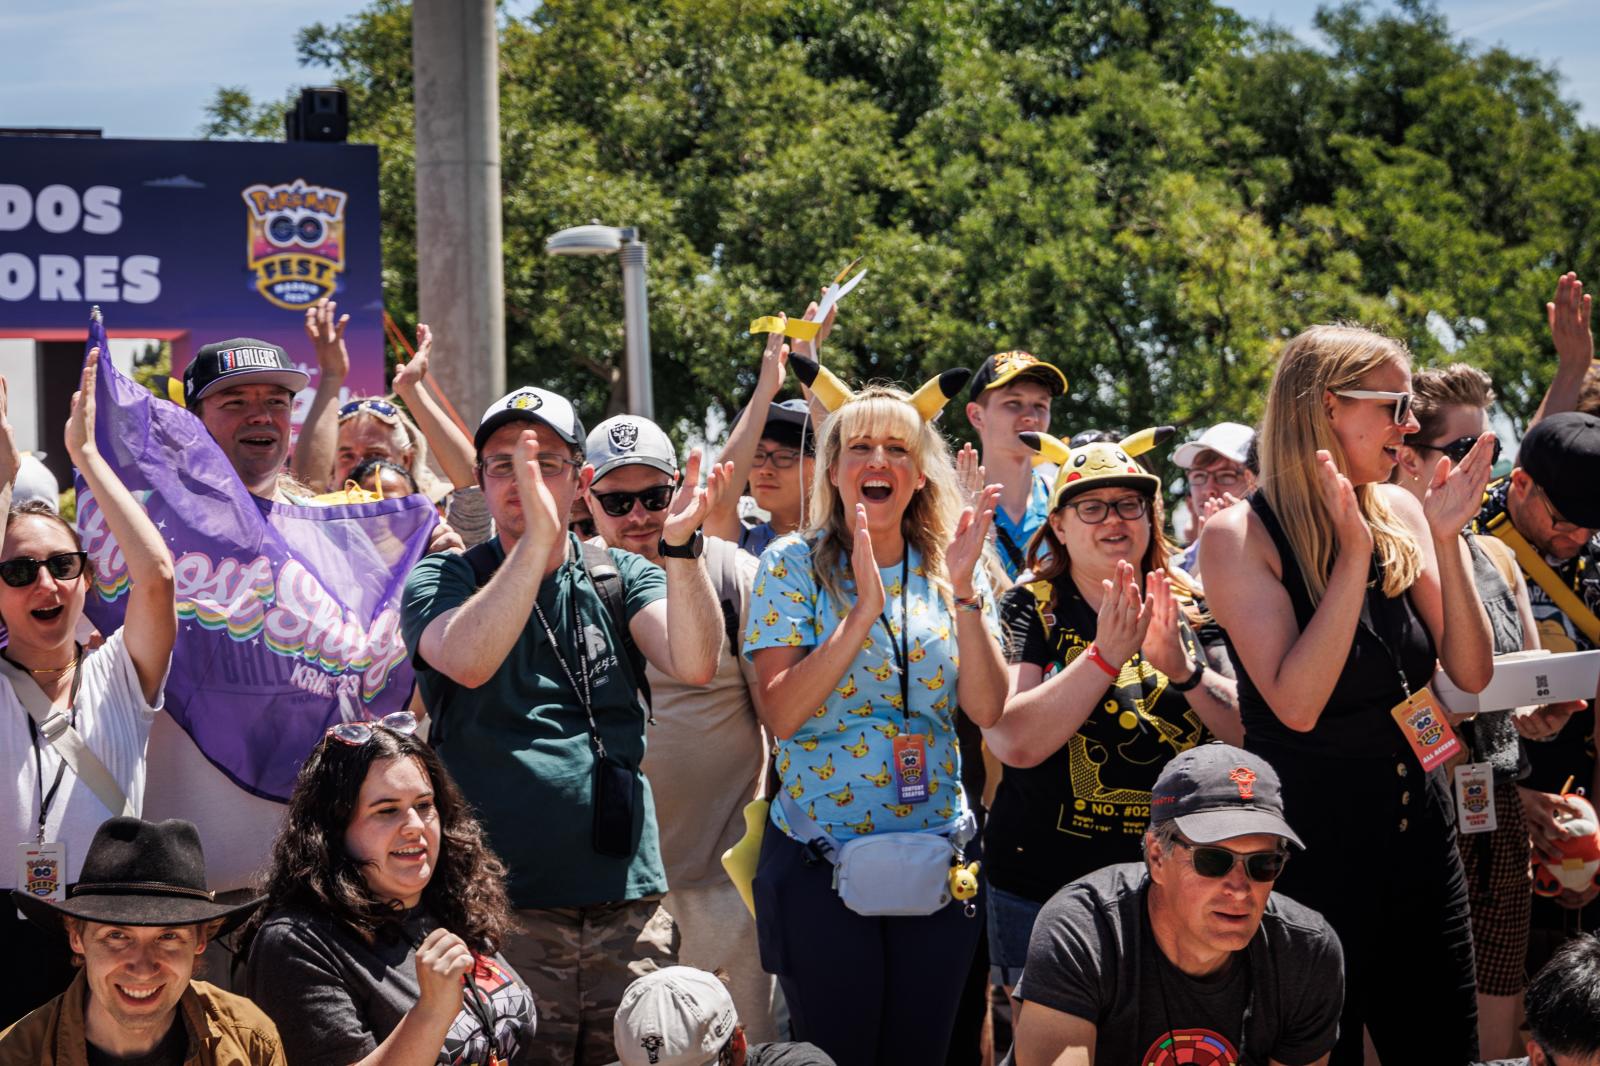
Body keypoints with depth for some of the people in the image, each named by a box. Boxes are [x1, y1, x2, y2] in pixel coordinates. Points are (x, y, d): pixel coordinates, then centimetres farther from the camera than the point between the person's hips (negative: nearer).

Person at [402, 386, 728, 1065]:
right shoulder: (441, 580, 3)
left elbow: (695, 664, -8)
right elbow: (467, 661, -20)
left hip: (628, 899, 3)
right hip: (503, 902, -3)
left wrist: (681, 546, -22)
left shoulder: (619, 577, 11)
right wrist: (537, 539, -29)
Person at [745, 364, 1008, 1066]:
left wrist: (964, 592, -14)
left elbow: (989, 710, -4)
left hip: (936, 866, 3)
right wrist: (864, 609, -21)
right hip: (819, 866, -3)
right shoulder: (795, 564, -3)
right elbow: (780, 714, -14)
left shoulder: (947, 569, 6)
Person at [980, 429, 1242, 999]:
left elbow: (1256, 735, -2)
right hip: (1042, 892, -2)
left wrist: (1185, 669, -19)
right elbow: (1014, 743, -16)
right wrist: (1106, 654, -23)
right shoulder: (1029, 609, -1)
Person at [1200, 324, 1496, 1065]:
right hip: (1312, 844, -5)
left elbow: (1471, 673, 1)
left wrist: (1445, 539, -10)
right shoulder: (1240, 537, -13)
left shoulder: (1401, 513, 3)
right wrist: (1353, 550, -23)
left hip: (1419, 830, 5)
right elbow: (1297, 705, -22)